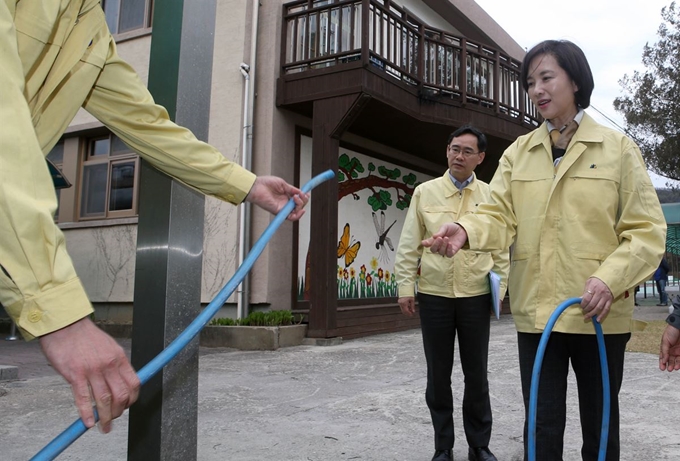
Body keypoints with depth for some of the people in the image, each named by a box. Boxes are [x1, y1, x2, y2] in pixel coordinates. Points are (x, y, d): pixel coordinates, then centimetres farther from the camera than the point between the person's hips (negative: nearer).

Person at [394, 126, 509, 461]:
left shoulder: (490, 196, 4)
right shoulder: (425, 192, 3)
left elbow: (500, 248, 8)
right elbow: (408, 245, 3)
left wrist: (500, 286, 2)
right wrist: (405, 287, -2)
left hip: (476, 296, 0)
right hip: (433, 295, 0)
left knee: (477, 375, 9)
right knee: (438, 375, 9)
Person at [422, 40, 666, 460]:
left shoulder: (619, 148, 0)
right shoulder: (518, 152, 8)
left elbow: (647, 230, -4)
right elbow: (501, 216, -3)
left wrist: (609, 279, -20)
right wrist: (466, 230, -25)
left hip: (601, 315, -1)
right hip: (536, 313, 2)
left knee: (600, 424, 15)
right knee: (542, 426, 10)